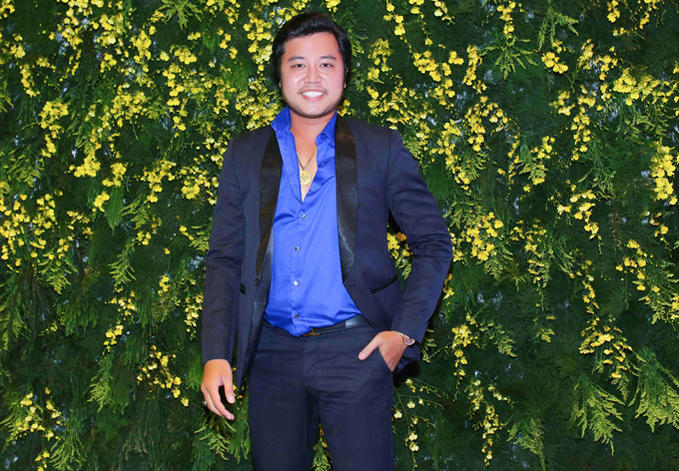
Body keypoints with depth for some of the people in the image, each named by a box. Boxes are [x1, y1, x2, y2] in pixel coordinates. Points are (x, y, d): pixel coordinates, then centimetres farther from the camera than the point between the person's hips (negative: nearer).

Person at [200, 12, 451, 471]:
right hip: (274, 353, 2)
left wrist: (405, 331, -5)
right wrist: (216, 355, -1)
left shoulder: (381, 148, 4)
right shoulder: (245, 154, 9)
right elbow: (224, 260, 9)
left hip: (355, 349, -2)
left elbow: (434, 244, 6)